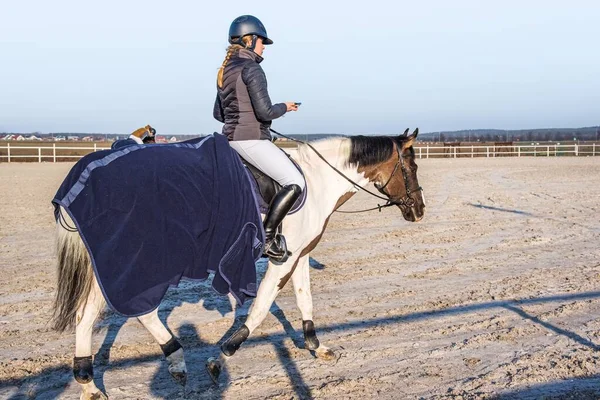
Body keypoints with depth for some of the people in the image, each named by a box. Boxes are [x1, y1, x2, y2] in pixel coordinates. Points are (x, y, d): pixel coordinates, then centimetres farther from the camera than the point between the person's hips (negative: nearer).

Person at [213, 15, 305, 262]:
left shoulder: (225, 71, 14)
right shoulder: (251, 69, -13)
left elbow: (218, 113, 20)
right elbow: (265, 112, -20)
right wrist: (284, 107, -2)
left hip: (231, 138, 10)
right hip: (252, 140, -10)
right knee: (295, 182, -10)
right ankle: (267, 236, -12)